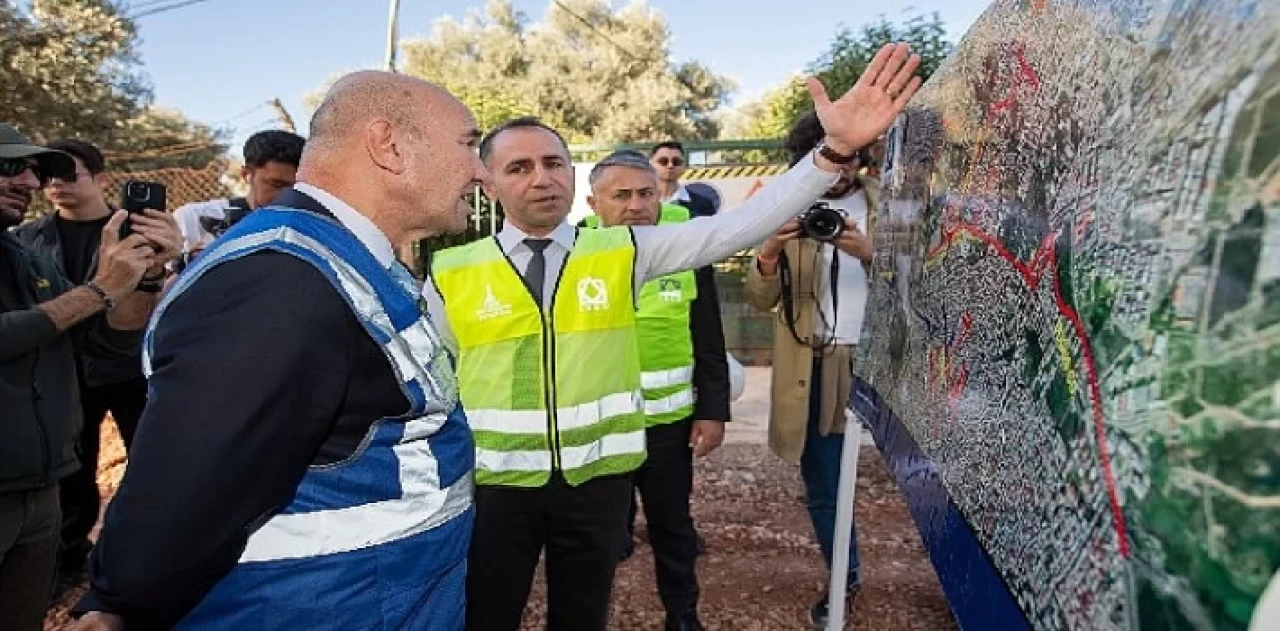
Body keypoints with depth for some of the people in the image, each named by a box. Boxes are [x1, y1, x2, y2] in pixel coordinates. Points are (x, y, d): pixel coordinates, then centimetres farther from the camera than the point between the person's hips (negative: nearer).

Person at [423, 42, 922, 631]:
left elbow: (738, 227, -13)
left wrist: (835, 149, -22)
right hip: (493, 483, 0)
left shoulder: (624, 252, -5)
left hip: (598, 477, 1)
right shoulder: (450, 274, -5)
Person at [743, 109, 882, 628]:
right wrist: (768, 253, -19)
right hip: (814, 368, 2)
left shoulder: (885, 205, 3)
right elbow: (760, 300, 0)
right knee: (822, 489, 11)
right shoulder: (788, 211, 6)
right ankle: (845, 577, 34)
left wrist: (870, 253, -23)